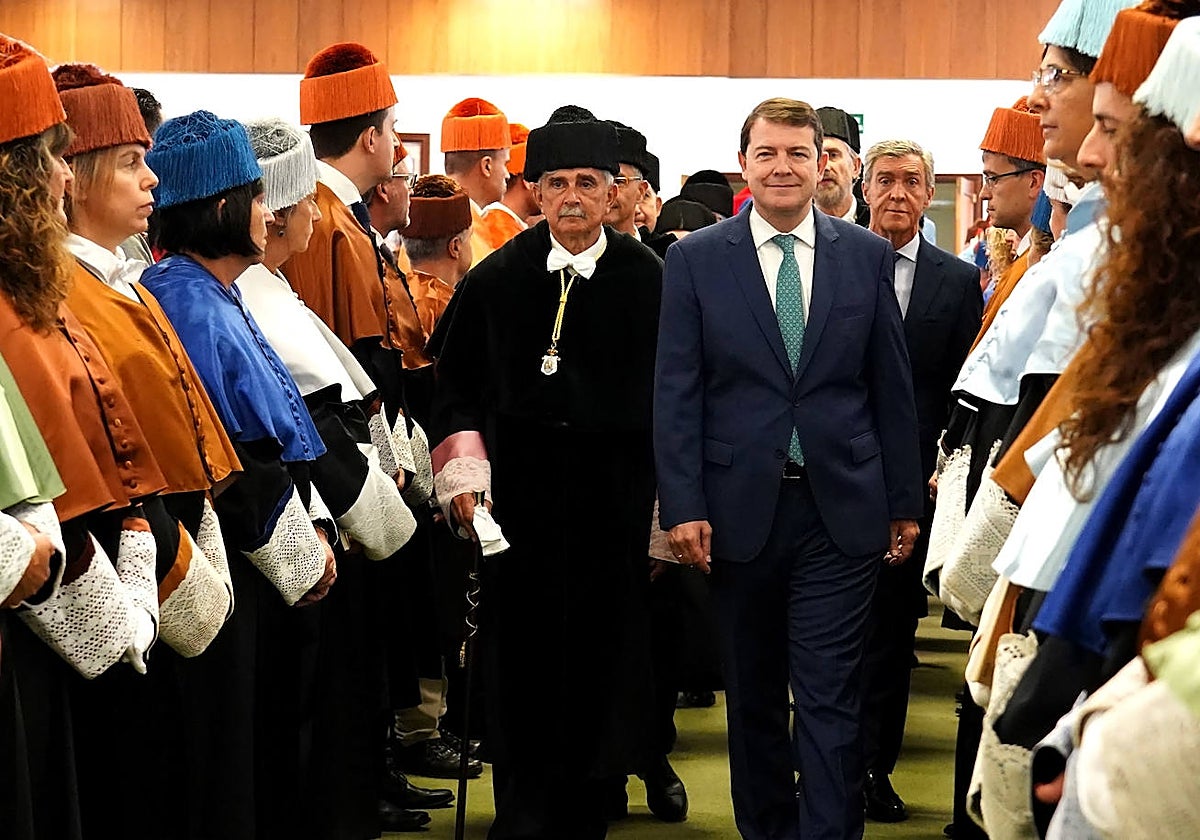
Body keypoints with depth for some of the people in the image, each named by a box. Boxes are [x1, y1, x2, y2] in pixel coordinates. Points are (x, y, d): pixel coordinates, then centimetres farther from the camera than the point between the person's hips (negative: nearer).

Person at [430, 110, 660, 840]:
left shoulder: (648, 282, -1)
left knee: (602, 663, 4)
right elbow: (458, 385, 11)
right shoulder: (496, 280, 3)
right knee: (520, 665, 3)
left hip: (613, 503, -1)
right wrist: (465, 473, 1)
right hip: (520, 501, 1)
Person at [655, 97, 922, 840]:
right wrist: (683, 506, -8)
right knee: (754, 695, 12)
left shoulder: (868, 256, 4)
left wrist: (905, 501, 6)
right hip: (741, 507, 1)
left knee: (831, 697, -5)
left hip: (842, 508, -1)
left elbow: (892, 388, 7)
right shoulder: (696, 260, 1)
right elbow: (676, 391, -1)